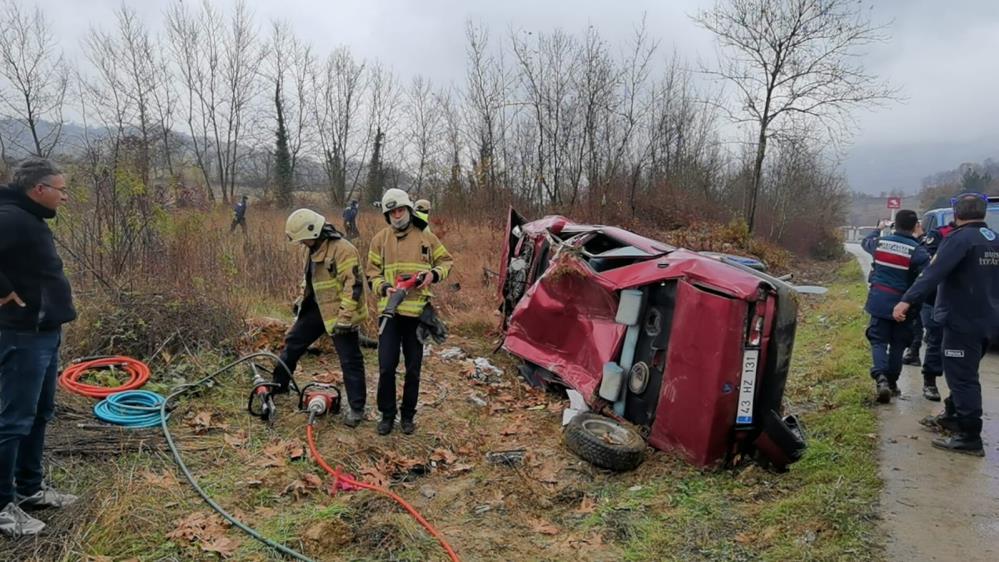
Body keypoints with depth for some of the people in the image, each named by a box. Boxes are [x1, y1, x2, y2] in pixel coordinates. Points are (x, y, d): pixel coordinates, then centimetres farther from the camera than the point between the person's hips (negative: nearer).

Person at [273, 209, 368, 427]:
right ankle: (278, 385, 35)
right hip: (318, 307, 9)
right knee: (293, 342, 16)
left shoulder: (342, 249, -22)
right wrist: (301, 299, 23)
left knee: (350, 360, -2)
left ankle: (356, 409, 8)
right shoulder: (315, 249, 9)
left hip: (340, 312, -9)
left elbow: (353, 285, -26)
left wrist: (344, 318, -26)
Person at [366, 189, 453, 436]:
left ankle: (408, 415, 26)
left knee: (413, 369, 9)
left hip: (417, 311, 0)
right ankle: (387, 414, 17)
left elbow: (446, 261, 13)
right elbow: (372, 273, 7)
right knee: (386, 367, -3)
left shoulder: (426, 237, 4)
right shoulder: (380, 239, 4)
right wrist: (384, 288, -14)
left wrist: (434, 274, -8)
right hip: (390, 310, 0)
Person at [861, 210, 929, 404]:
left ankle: (880, 376, -17)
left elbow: (866, 242, 24)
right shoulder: (917, 251, -13)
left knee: (878, 341, 6)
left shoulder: (880, 242, 0)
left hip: (879, 301, 2)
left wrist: (878, 229, 40)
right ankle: (892, 382, 20)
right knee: (897, 344, 13)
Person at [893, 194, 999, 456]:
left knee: (962, 377, -6)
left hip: (962, 319, -9)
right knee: (964, 373, 21)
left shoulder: (960, 238, -16)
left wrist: (907, 300, -33)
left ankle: (970, 437, -4)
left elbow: (934, 272, -28)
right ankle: (952, 416, 35)